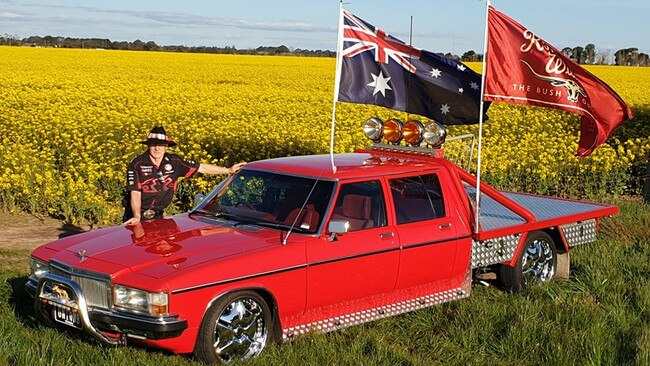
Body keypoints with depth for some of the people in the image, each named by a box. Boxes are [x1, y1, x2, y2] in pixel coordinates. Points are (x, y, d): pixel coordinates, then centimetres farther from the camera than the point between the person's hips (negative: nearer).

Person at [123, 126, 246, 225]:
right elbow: (135, 193, -19)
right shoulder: (137, 164, -14)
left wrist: (229, 170, 2)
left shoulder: (173, 161, -3)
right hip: (137, 215, -3)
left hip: (157, 216, 3)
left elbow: (201, 168, 4)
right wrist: (136, 216, -35)